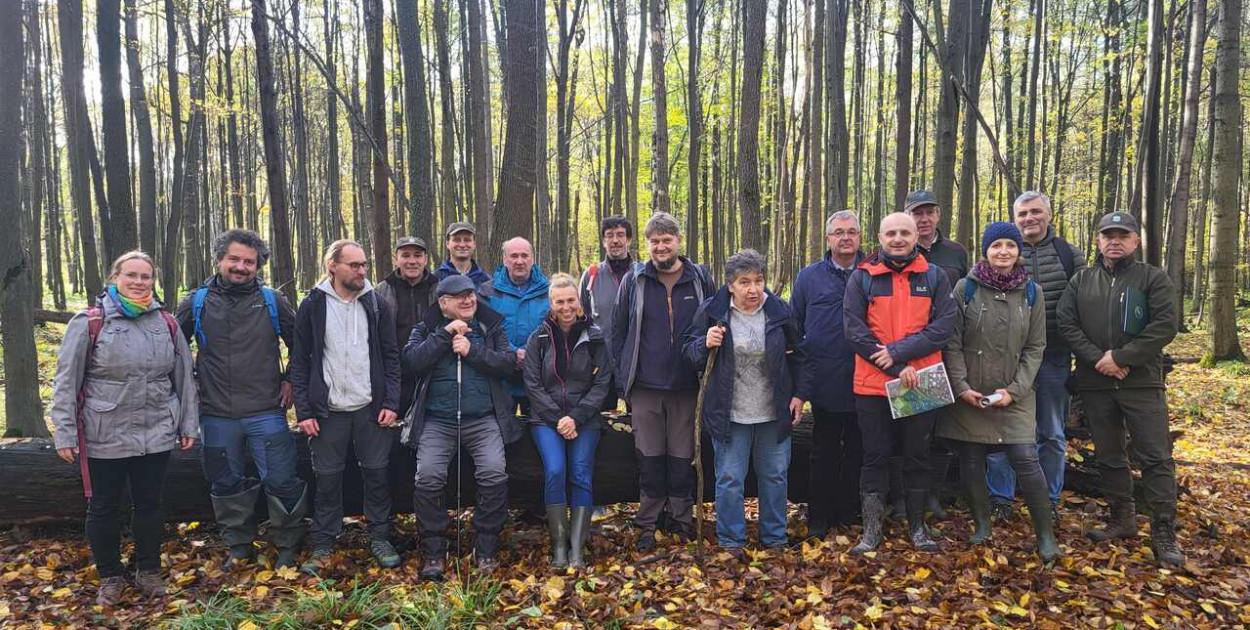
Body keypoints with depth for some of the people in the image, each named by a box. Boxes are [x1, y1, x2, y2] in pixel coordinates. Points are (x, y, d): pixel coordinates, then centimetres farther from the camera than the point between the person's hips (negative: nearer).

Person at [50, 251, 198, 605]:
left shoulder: (166, 324, 5)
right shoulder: (89, 323, -4)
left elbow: (185, 378, 10)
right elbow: (67, 382, -3)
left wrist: (189, 424, 9)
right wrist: (64, 433, -6)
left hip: (156, 435, 2)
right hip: (105, 437, -2)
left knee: (149, 505, 12)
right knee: (103, 509, 11)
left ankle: (149, 572, 29)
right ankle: (110, 576, 29)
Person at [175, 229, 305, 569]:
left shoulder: (273, 301, 0)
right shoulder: (196, 303, 2)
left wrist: (290, 381, 4)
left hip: (267, 413, -2)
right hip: (217, 416, 2)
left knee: (281, 481, 0)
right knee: (227, 484, 13)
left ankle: (289, 545, 19)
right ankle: (239, 545, 31)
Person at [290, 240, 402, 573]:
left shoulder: (377, 305, 4)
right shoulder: (312, 306, 0)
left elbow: (391, 357, 5)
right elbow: (300, 362, 1)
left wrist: (391, 403, -3)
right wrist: (304, 411, -4)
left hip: (371, 408, 1)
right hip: (328, 410, -1)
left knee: (376, 473, 7)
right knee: (327, 478, 7)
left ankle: (380, 538, 22)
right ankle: (323, 545, 22)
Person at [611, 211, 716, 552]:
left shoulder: (700, 278, 4)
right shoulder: (633, 281, 3)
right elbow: (618, 332, 6)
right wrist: (622, 381, 2)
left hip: (686, 387, 0)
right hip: (646, 387, 0)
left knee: (682, 459, 8)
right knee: (650, 460, 6)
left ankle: (682, 522, 23)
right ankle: (647, 525, 19)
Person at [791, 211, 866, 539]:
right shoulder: (809, 277, 5)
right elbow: (795, 327, 9)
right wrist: (799, 382, 5)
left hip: (864, 382, 0)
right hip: (824, 384, 0)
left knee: (857, 451, 11)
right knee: (824, 453, 9)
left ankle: (849, 512, 25)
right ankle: (819, 516, 19)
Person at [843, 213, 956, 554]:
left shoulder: (935, 276, 4)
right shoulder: (861, 277, 0)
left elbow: (943, 326, -6)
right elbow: (854, 329, -7)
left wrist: (898, 351, -17)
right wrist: (897, 368, -13)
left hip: (921, 383, 1)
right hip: (872, 385, -1)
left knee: (918, 456, 12)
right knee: (875, 457, 7)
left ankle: (917, 526, 27)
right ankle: (872, 529, 17)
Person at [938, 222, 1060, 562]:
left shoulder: (1031, 292, 4)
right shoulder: (965, 288, -2)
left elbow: (1035, 348, 3)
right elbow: (952, 343, -2)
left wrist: (1014, 390, -8)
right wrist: (961, 387, -10)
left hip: (1014, 396, 0)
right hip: (969, 394, 0)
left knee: (1026, 459, -7)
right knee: (971, 460, 7)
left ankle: (1046, 534, 7)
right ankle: (981, 526, 23)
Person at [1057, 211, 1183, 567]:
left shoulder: (1153, 278, 1)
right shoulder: (1081, 280, 9)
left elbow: (1165, 325, -10)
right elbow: (1066, 324, 1)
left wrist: (1120, 357, -16)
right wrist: (1097, 359, -12)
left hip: (1142, 383, -3)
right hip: (1095, 384, 3)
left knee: (1156, 457, -3)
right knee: (1108, 455, 12)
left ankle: (1164, 531, 5)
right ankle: (1122, 519, 25)